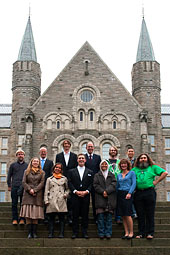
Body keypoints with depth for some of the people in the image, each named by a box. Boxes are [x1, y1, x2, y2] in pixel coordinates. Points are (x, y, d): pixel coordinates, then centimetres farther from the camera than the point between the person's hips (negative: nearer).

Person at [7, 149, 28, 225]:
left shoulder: (27, 165, 12)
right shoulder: (13, 165, 13)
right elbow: (9, 176, 13)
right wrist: (9, 186, 4)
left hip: (24, 187, 0)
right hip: (14, 187, 0)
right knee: (14, 204, 0)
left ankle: (22, 219, 2)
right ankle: (15, 219, 4)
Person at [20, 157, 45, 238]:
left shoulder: (42, 173, 12)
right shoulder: (26, 172, 14)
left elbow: (42, 183, 2)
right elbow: (24, 182, 6)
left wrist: (34, 190, -10)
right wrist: (29, 189, -9)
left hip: (37, 195, 0)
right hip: (28, 195, 0)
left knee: (36, 214, -4)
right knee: (28, 214, -6)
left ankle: (34, 232, 1)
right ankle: (29, 232, -3)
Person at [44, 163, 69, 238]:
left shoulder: (64, 179, 15)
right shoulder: (49, 179, 14)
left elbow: (67, 189, 20)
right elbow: (46, 191, 10)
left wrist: (66, 194, 0)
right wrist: (46, 200, 0)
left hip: (61, 201, 0)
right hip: (52, 201, 0)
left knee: (61, 218, -2)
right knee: (51, 218, 1)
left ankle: (61, 234, 2)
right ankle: (50, 233, 6)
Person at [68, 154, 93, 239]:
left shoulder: (90, 172, 12)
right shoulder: (71, 171, 10)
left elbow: (91, 184, 4)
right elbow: (70, 183, 2)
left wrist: (86, 191, -11)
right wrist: (76, 191, -11)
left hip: (86, 196, 1)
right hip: (75, 196, 0)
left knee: (85, 215, 2)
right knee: (75, 215, 1)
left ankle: (84, 232, 9)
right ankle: (75, 232, 8)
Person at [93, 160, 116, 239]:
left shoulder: (111, 175, 14)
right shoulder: (97, 175, 13)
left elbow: (114, 184, 0)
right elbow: (95, 185, 2)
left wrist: (107, 191, -13)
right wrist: (102, 192, -11)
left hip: (110, 199, 1)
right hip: (100, 199, 0)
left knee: (109, 217, 0)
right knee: (100, 217, -4)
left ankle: (108, 233, 6)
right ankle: (101, 233, 2)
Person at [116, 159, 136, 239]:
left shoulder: (131, 173, 4)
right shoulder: (119, 175, 18)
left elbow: (133, 184, -4)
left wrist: (130, 193, -15)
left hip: (127, 194, -5)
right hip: (120, 195, 5)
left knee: (127, 214, -11)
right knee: (123, 215, 2)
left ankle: (131, 233, -2)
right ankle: (126, 233, 7)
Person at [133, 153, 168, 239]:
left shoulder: (153, 167, 9)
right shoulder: (135, 169, 16)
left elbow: (164, 173, 1)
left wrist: (156, 181, -4)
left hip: (149, 192, -3)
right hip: (138, 193, 3)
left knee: (150, 214, -2)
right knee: (140, 214, 5)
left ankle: (150, 233, 2)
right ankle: (141, 232, 11)